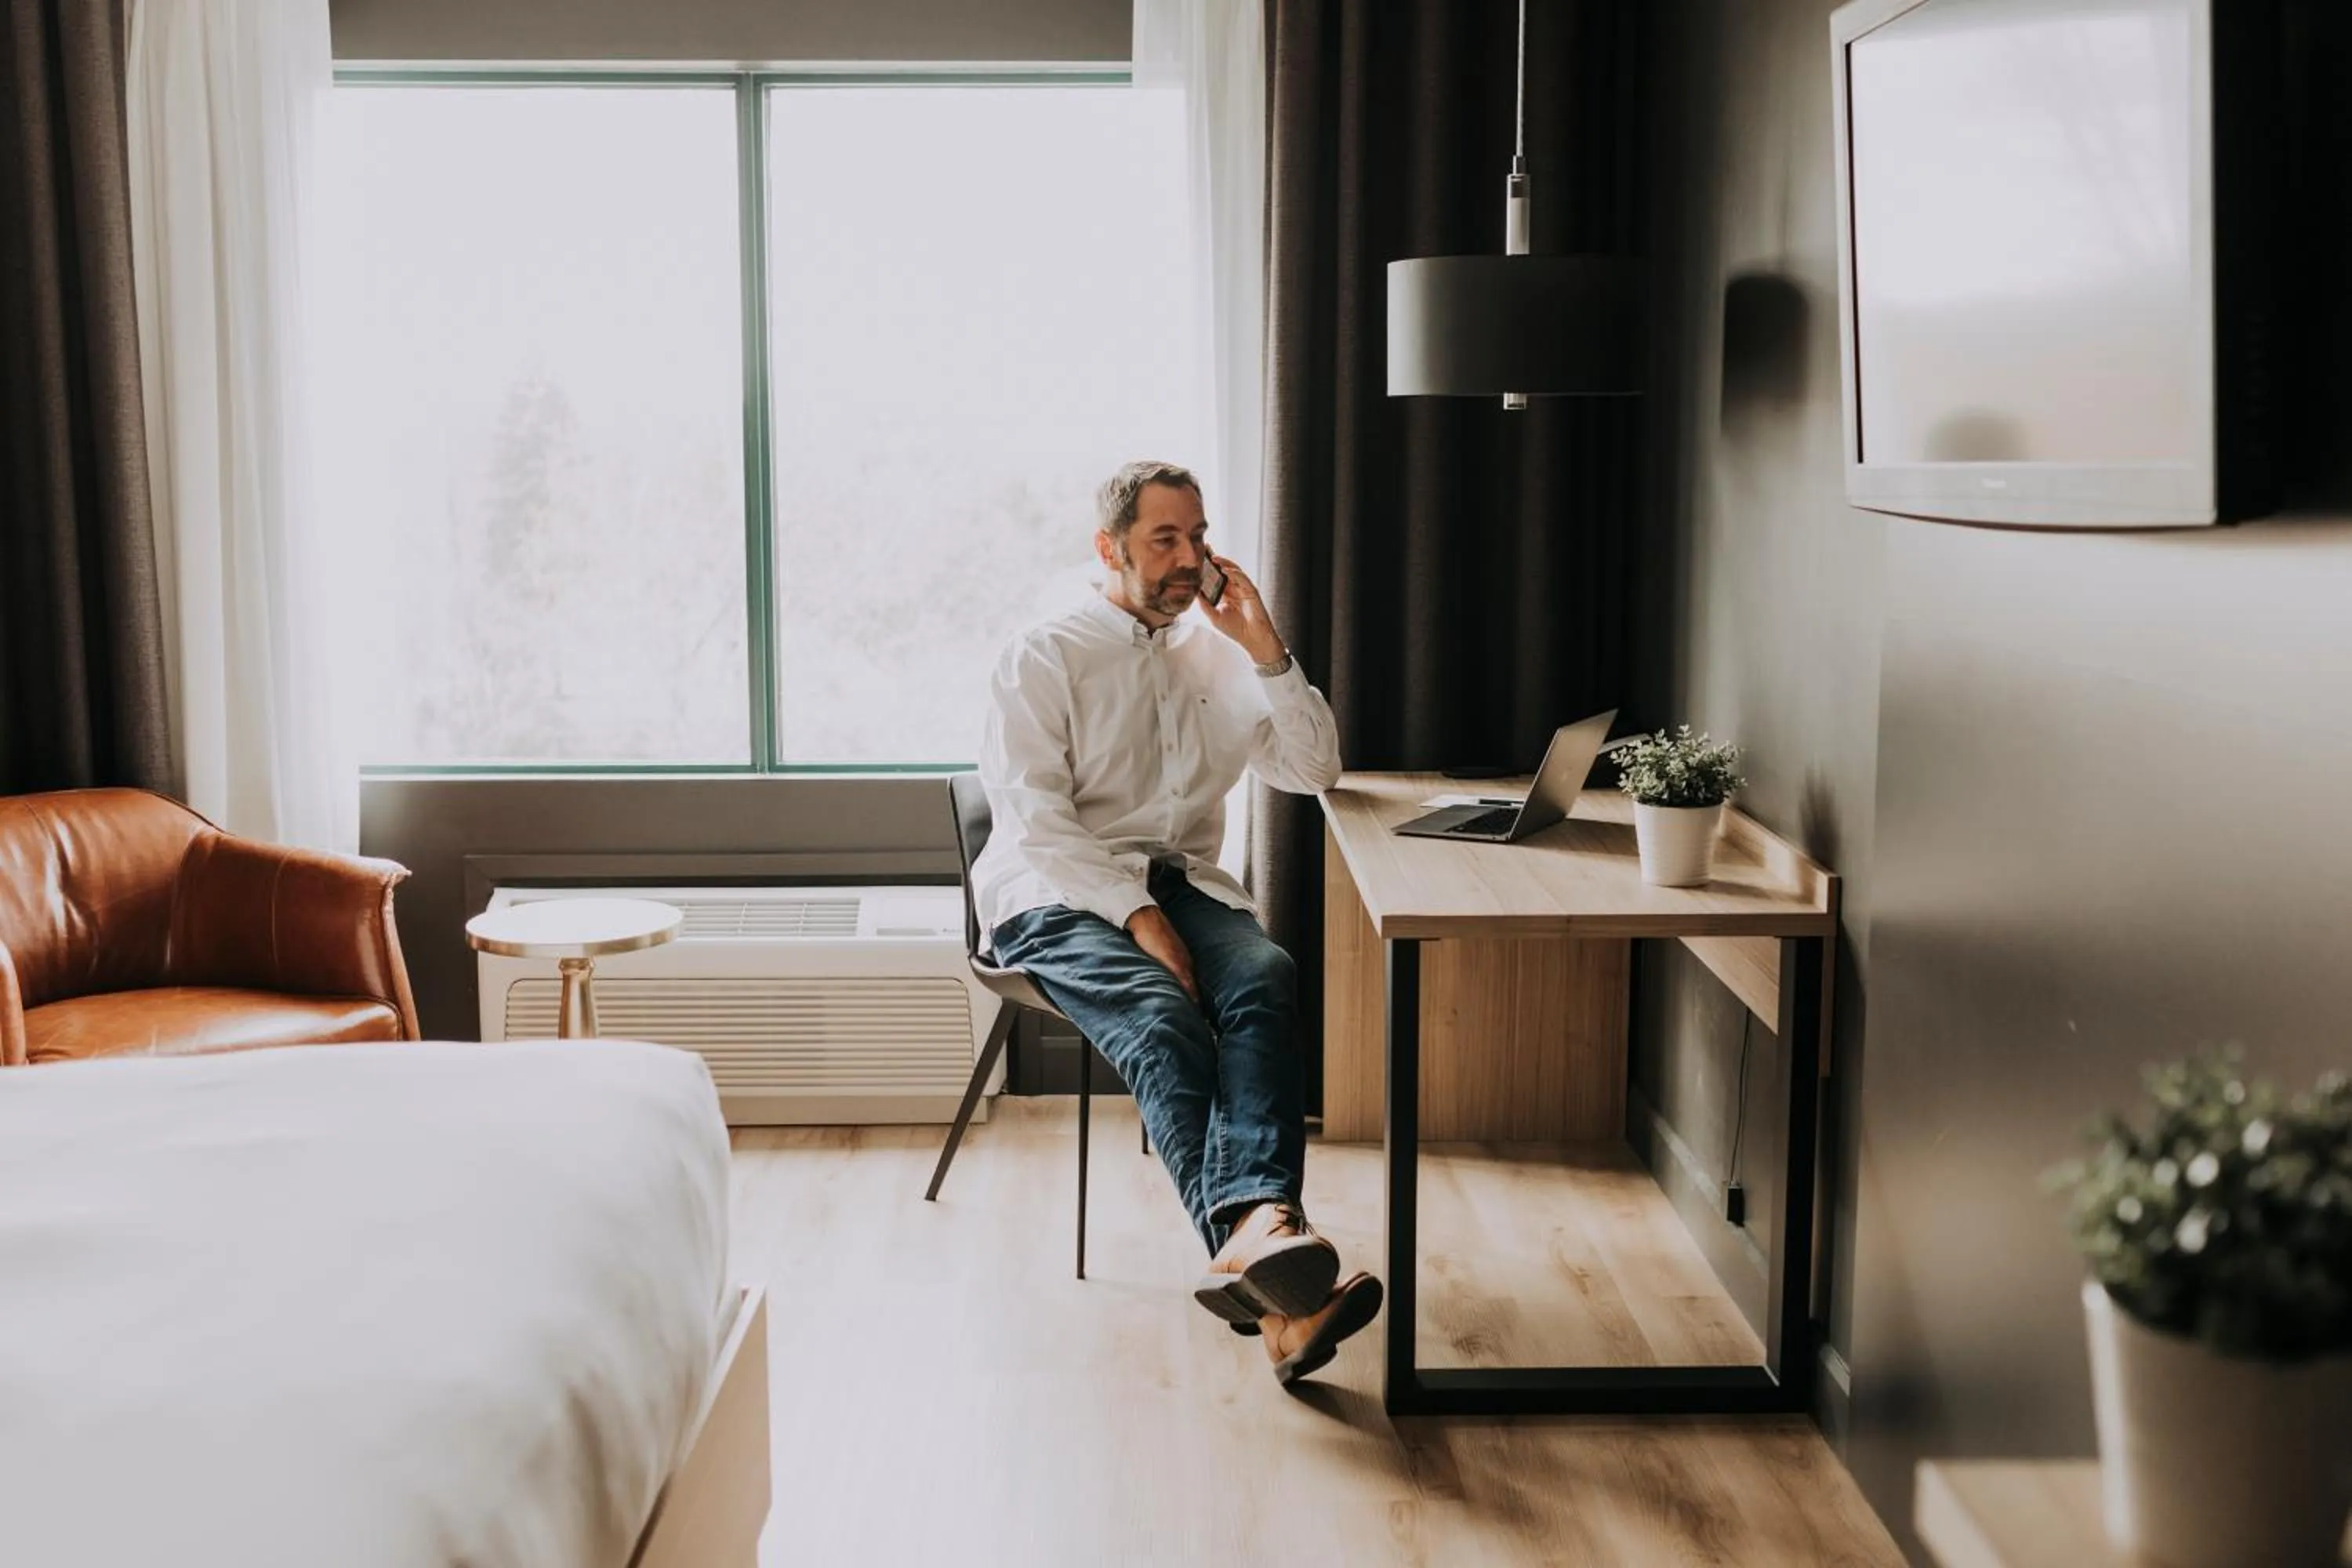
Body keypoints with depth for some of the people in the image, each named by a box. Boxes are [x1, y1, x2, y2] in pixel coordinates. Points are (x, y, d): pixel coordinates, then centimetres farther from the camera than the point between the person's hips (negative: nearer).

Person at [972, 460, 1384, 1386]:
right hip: (1058, 895, -4)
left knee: (1267, 977, -31)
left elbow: (1315, 773, 13)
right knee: (1160, 1014, -35)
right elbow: (1034, 819, -9)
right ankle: (1249, 1238, -53)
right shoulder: (1042, 660, 3)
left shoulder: (1218, 655, 19)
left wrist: (1266, 650, 2)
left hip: (1183, 884, 4)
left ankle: (1255, 1229, -49)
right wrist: (1139, 915, -20)